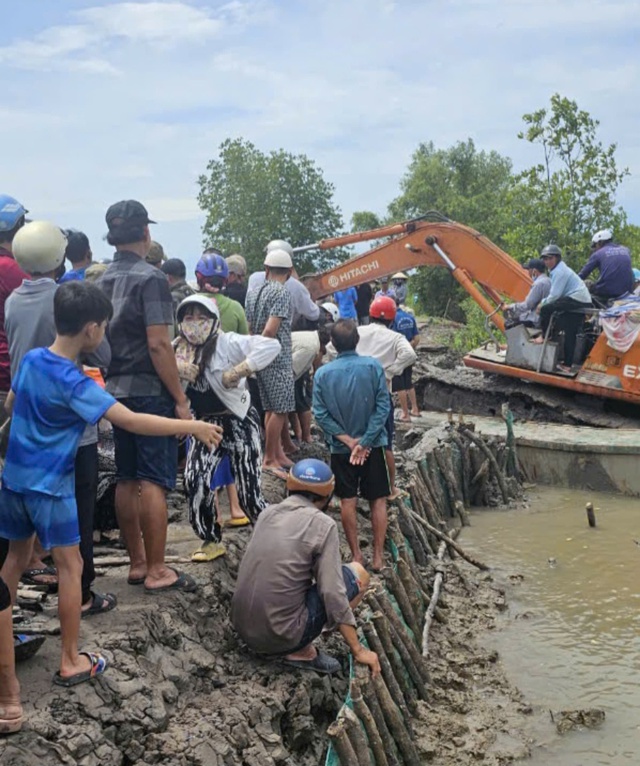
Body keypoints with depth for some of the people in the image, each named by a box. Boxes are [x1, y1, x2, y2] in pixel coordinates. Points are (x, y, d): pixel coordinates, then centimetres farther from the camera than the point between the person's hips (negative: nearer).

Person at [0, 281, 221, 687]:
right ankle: (72, 662, 7)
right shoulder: (73, 383, -22)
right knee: (71, 566, 2)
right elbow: (132, 421, -28)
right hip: (49, 485, -8)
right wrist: (193, 426, -23)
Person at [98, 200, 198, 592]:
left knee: (127, 480, 11)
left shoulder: (103, 281, 9)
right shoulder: (150, 278, -13)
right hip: (150, 392, -7)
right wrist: (181, 399, -15)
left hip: (117, 390, 8)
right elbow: (158, 344, -19)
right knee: (154, 481, -3)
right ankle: (156, 571, 2)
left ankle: (138, 563, 21)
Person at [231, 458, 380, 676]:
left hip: (244, 629, 7)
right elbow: (332, 594, -13)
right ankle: (301, 651, 1)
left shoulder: (268, 513, 10)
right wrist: (358, 650, -2)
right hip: (281, 633, -7)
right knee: (357, 574, 8)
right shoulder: (323, 524, -9)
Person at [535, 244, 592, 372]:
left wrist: (543, 304, -4)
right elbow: (556, 294, 23)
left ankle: (544, 337, 1)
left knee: (546, 309, -16)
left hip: (576, 301, -11)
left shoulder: (560, 271, -12)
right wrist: (544, 301, 10)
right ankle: (567, 364, 16)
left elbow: (555, 295, -17)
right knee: (569, 334, 12)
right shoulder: (559, 269, 20)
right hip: (582, 304, 11)